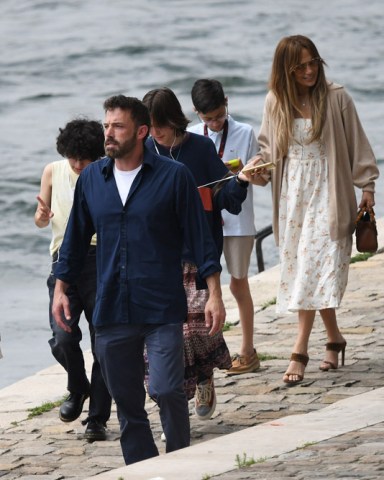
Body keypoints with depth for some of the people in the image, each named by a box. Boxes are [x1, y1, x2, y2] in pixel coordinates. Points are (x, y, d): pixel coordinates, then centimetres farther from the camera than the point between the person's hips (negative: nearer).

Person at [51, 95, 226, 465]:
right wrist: (61, 288, 14)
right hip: (111, 311, 4)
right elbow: (76, 238, 18)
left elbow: (200, 237, -1)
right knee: (126, 400, 7)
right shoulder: (91, 179, 8)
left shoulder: (174, 177, -3)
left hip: (162, 309, -4)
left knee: (167, 391, -13)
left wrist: (214, 293, -5)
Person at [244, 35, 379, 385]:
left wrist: (367, 185, -1)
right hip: (291, 195, 4)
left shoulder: (336, 98, -5)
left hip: (326, 194, -4)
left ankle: (300, 350, -14)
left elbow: (356, 145, 1)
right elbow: (269, 146, 15)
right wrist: (259, 165, -6)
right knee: (302, 269, 5)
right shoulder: (275, 102, 4)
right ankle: (334, 340, 21)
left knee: (316, 269, -11)